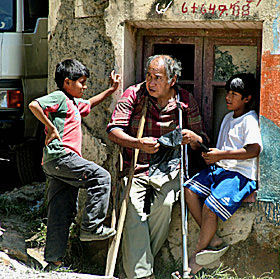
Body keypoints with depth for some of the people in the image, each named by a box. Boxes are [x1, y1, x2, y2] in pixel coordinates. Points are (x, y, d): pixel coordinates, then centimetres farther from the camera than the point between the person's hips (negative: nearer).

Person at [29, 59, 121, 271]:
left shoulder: (74, 103, 25)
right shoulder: (59, 97, -4)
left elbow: (90, 104, 45)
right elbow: (34, 105, -19)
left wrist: (111, 90, 37)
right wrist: (51, 128, -17)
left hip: (55, 165, 10)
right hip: (60, 156, -10)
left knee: (62, 213, 7)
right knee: (101, 177, -11)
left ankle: (54, 261, 8)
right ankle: (91, 227, -9)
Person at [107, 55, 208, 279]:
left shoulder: (185, 101, 4)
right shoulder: (134, 95, 0)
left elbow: (201, 142, 10)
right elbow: (114, 130, -7)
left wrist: (192, 138, -16)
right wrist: (138, 143, -25)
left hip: (168, 168, 1)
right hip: (135, 169, -1)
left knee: (164, 204, -26)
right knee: (134, 211, -22)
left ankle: (140, 258, -9)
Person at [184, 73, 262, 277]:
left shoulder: (250, 120, -9)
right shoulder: (228, 118, 21)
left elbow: (254, 150, -22)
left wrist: (221, 155, -19)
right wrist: (211, 157, 5)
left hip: (241, 175, -10)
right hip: (220, 169, 10)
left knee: (210, 207, -25)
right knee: (190, 189, -11)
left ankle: (195, 261, -13)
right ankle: (214, 240, -10)